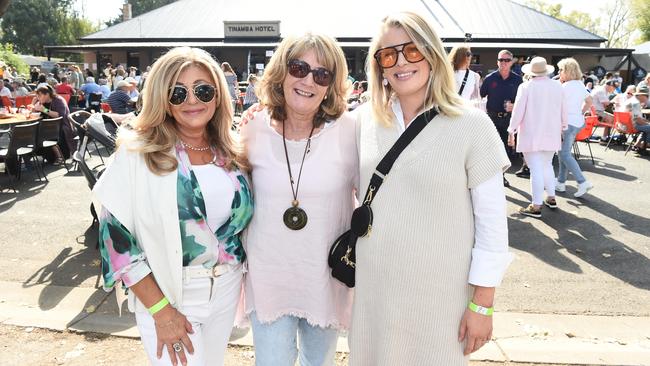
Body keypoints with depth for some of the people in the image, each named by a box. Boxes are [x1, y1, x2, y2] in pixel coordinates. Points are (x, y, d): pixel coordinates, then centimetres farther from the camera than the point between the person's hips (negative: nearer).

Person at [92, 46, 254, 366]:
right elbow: (117, 240, -14)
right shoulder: (137, 154, -14)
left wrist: (246, 280, 6)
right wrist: (162, 312, -15)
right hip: (165, 294, -4)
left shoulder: (231, 154, 0)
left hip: (226, 289, 5)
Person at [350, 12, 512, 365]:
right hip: (373, 286, 4)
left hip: (441, 292, -3)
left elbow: (493, 222, -9)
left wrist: (482, 304, -8)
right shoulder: (365, 119, -1)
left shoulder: (471, 125, -12)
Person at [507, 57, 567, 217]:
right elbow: (564, 110, 10)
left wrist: (512, 132, -2)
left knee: (536, 169, -4)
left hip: (531, 135, -5)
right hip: (551, 134, 5)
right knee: (547, 165, 21)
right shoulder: (558, 86, 3)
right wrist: (562, 128, 24)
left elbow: (518, 111, -11)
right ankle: (551, 198, 29)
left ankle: (536, 207, -2)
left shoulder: (526, 87, -11)